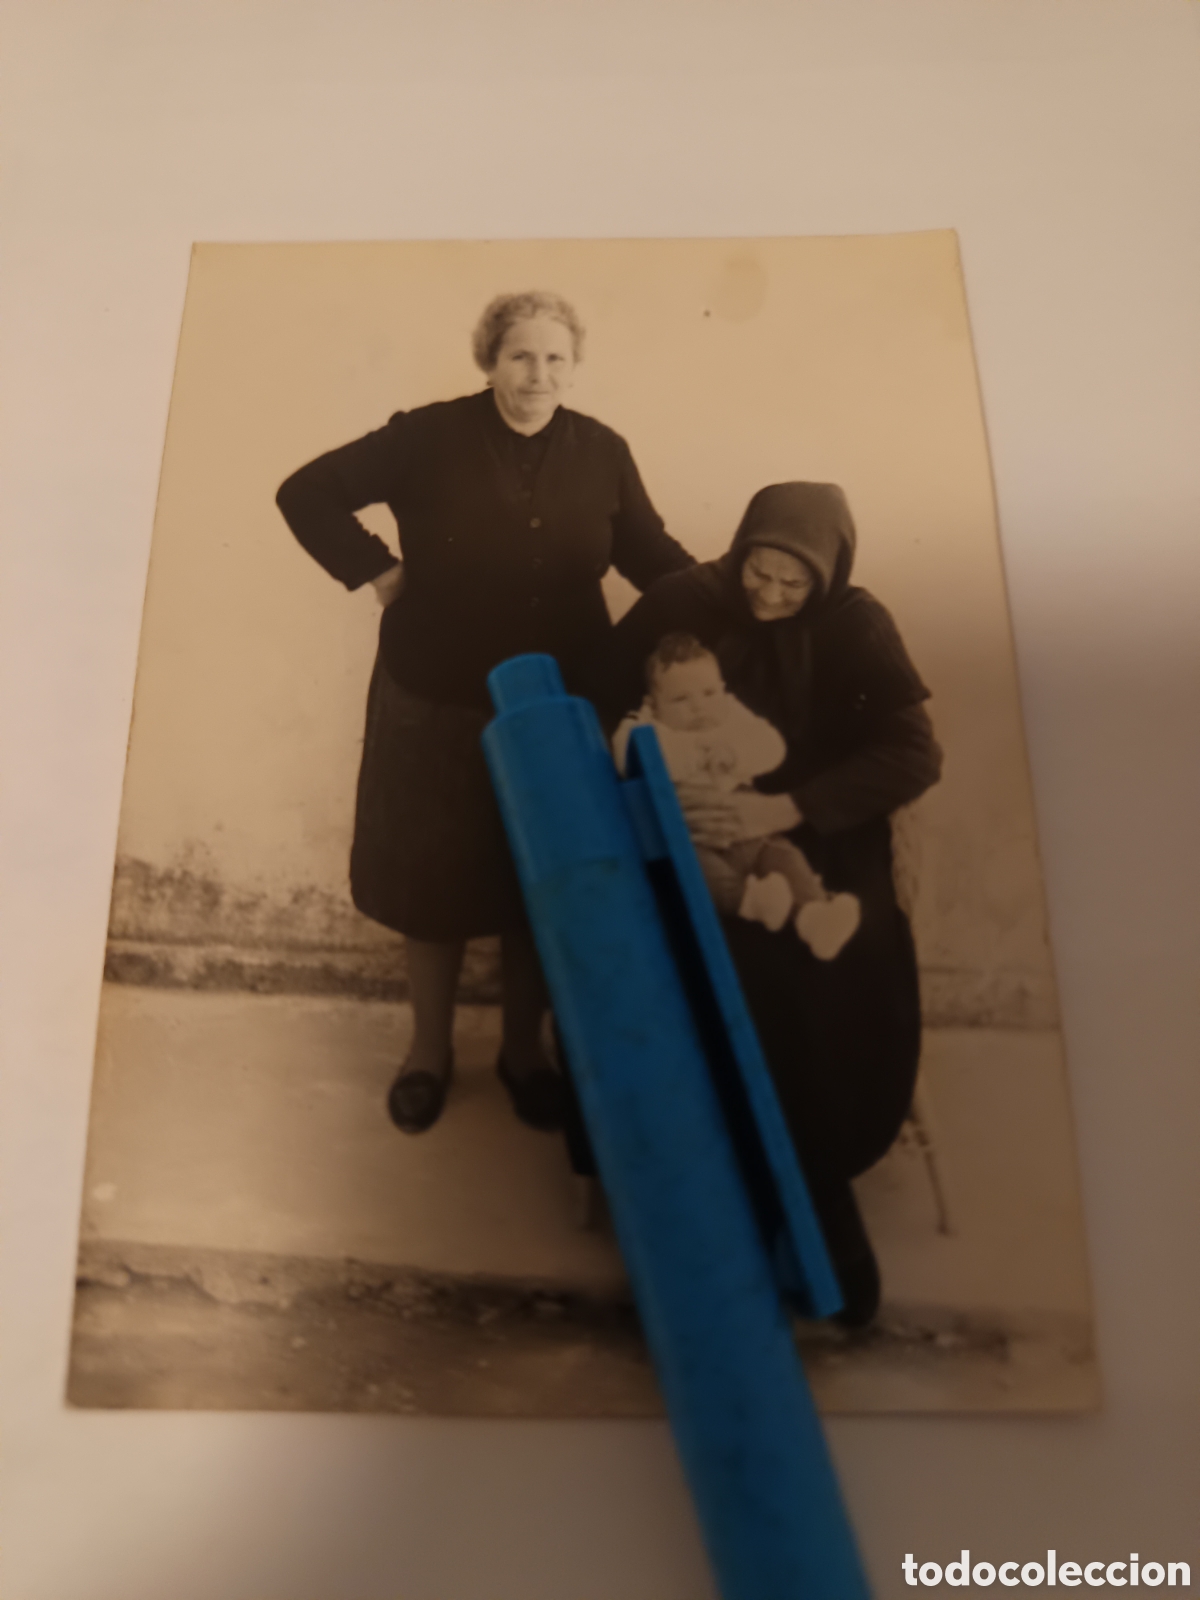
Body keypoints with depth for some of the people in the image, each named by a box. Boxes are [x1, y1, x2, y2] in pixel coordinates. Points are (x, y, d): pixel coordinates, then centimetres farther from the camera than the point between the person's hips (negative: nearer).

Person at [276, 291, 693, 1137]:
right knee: (433, 879, 12)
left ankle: (524, 1048, 35)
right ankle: (431, 1047, 35)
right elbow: (308, 494, 0)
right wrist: (376, 568, -9)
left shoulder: (601, 453, -1)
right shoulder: (428, 438, -7)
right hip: (435, 708, -1)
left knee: (540, 887, 12)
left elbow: (651, 555, 6)